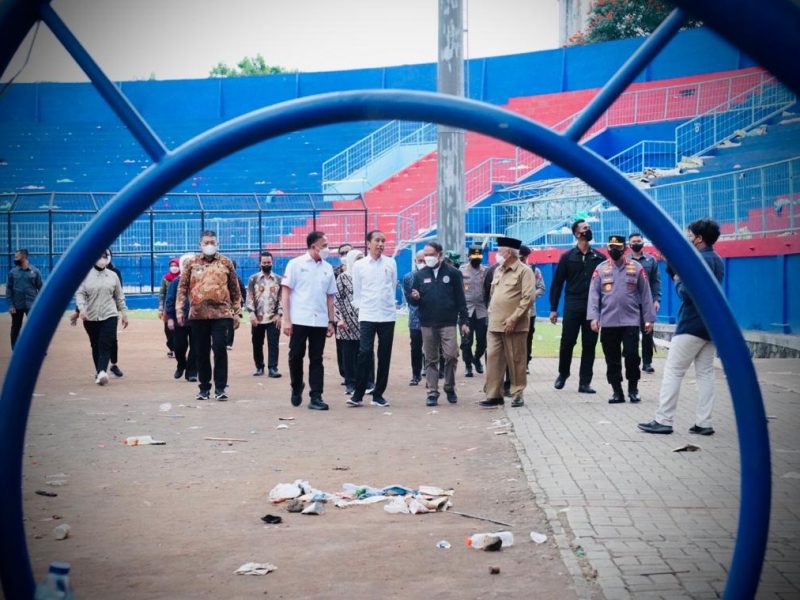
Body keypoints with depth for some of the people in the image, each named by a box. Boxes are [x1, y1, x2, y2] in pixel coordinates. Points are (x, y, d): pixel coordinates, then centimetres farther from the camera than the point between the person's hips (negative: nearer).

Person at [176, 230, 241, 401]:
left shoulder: (226, 262, 6)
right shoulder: (191, 263, 7)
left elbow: (235, 289, 9)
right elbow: (182, 287, 6)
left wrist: (237, 312, 4)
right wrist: (180, 310, -2)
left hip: (221, 313, -1)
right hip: (198, 314, 1)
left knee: (220, 349, -7)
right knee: (201, 352, 6)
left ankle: (220, 388, 0)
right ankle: (204, 388, 16)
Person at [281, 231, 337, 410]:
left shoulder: (328, 268, 10)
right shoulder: (296, 264, -2)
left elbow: (330, 297, 14)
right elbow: (285, 292, -3)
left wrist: (331, 321, 9)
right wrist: (286, 319, -9)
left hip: (320, 322, 3)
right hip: (299, 320, -3)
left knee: (317, 360, 3)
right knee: (296, 356, 4)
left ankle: (316, 397, 4)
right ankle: (296, 388, 26)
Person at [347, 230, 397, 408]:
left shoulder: (391, 263, 4)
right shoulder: (359, 265, 1)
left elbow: (394, 286, 13)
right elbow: (357, 292, 7)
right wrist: (363, 307, 6)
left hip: (388, 316, 2)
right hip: (367, 317, -2)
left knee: (384, 356, 4)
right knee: (365, 354, -9)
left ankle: (378, 394, 12)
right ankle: (358, 394, -4)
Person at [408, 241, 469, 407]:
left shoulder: (453, 273, 2)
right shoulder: (420, 275, 9)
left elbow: (460, 299, 3)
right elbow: (414, 301, 12)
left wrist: (464, 321, -1)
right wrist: (414, 298, -13)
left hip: (448, 323, -2)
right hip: (427, 324, 2)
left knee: (451, 355, -11)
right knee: (431, 359, 5)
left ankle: (450, 387, 8)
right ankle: (432, 392, 11)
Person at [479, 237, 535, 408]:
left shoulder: (524, 271, -7)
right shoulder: (498, 271, 16)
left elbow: (527, 298, -14)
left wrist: (513, 319, -18)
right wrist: (491, 313, 13)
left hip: (514, 326, -7)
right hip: (495, 324, 7)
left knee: (516, 361, 1)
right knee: (493, 359, 3)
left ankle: (517, 394, 11)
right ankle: (494, 394, 6)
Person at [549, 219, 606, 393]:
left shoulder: (599, 258, 8)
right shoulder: (567, 257, 4)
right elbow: (557, 283, 4)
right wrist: (553, 309, -1)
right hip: (572, 307, -1)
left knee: (589, 345, 2)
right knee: (567, 342, 0)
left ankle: (585, 382, 7)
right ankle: (563, 374, 23)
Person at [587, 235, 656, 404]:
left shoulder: (636, 268, 3)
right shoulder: (601, 269, 5)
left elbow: (645, 294, 5)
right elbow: (594, 294, 1)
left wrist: (649, 318, 1)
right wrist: (593, 317, -10)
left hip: (631, 321, -1)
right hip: (608, 322, 1)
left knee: (632, 355, -6)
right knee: (612, 359, 5)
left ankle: (633, 390, 10)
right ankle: (617, 392, 14)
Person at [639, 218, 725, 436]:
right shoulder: (717, 261, 14)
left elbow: (686, 293, -22)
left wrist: (677, 280, -2)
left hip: (692, 326, -9)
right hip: (712, 325, 9)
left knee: (673, 371, -3)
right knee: (706, 373, 7)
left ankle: (663, 420, -3)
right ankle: (703, 423, 5)